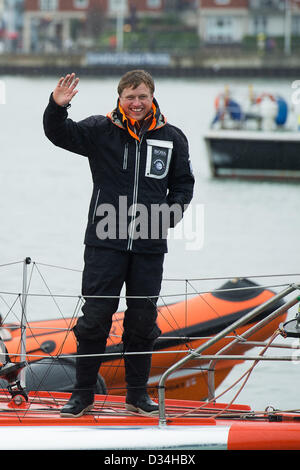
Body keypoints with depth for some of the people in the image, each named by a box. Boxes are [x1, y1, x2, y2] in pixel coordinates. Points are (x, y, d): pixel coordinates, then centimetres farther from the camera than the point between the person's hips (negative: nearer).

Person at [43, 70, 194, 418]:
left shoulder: (172, 138, 7)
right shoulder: (100, 131, 1)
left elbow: (183, 184, 15)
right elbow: (60, 134, -9)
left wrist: (167, 215, -2)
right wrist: (57, 107, -29)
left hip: (149, 246, 2)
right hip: (105, 242, -2)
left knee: (143, 320, 8)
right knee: (95, 317, -2)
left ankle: (137, 393, 20)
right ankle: (83, 392, 8)